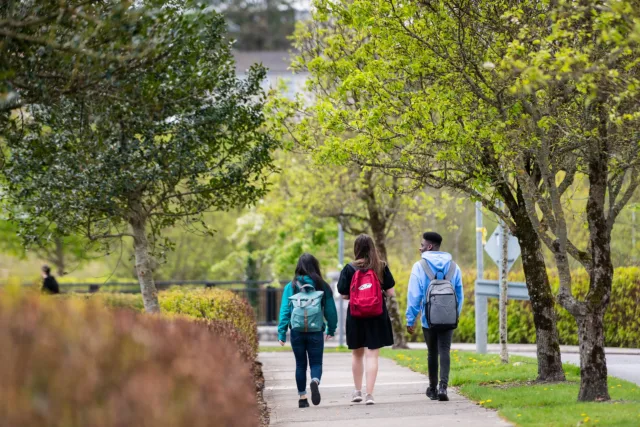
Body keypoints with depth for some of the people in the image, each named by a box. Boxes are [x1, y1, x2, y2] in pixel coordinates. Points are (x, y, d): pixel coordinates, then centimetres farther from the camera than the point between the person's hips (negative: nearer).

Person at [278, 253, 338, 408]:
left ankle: (302, 397, 14)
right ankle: (315, 381, -27)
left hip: (297, 331, 1)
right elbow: (330, 310, 4)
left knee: (300, 364, 13)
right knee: (316, 363, 6)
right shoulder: (322, 286, -2)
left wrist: (282, 333, -2)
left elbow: (284, 311, -4)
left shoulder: (290, 287, -1)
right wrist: (331, 329, 18)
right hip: (316, 332, -1)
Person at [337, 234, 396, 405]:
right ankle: (369, 394, -7)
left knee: (357, 354, 18)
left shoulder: (350, 269, -6)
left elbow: (344, 295, -5)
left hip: (356, 316, 1)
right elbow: (390, 292, -3)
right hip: (377, 316, -1)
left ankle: (357, 391, 27)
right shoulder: (381, 267, -4)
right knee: (372, 355, 0)